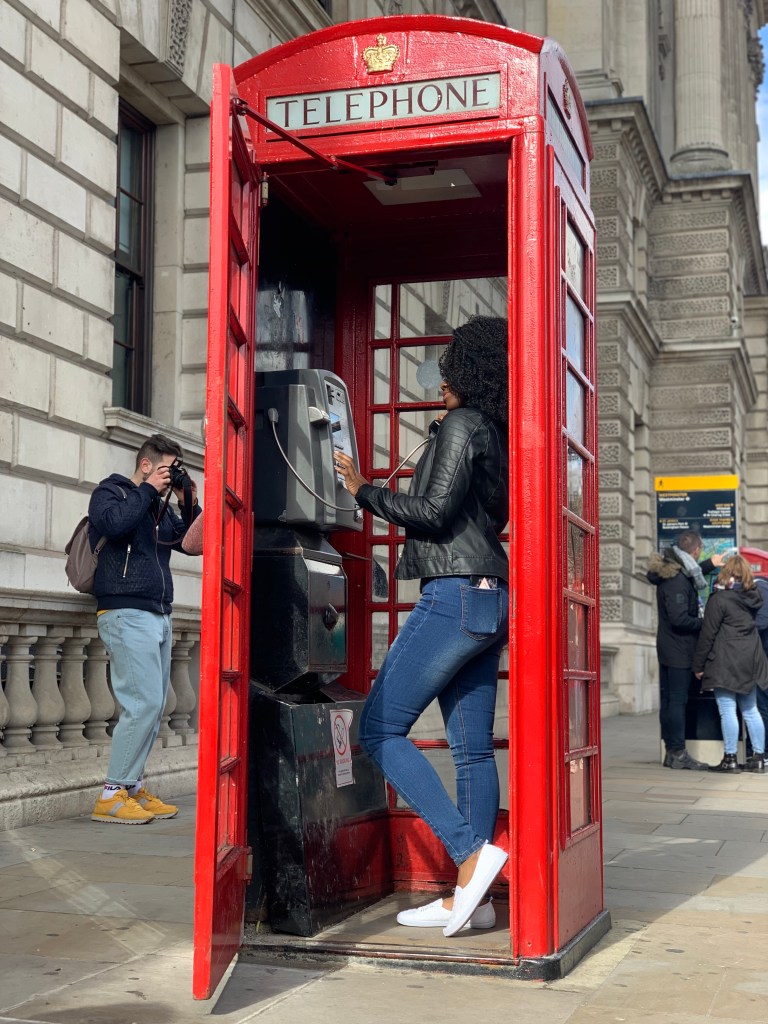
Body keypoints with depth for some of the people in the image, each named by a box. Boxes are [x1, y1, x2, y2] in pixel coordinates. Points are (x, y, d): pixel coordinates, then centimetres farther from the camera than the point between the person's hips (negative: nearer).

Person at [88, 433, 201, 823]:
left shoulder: (162, 507, 22)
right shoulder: (111, 491, 1)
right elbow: (115, 523, -20)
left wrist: (189, 502, 8)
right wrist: (148, 490, -9)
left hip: (158, 616, 8)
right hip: (127, 613, -8)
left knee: (153, 707, 5)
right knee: (144, 703, -16)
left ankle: (132, 786, 12)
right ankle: (112, 795, -12)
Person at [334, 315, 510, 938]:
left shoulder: (461, 425, -7)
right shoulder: (497, 437, 19)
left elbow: (433, 512, -14)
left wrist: (366, 492, -2)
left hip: (456, 595, -9)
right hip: (490, 600, 9)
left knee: (380, 729, -6)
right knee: (472, 746, 6)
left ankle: (472, 852, -12)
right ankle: (469, 895, 7)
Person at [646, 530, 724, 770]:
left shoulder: (671, 572, 8)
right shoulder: (678, 581, -22)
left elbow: (692, 574, 33)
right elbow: (679, 619, -25)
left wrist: (710, 565, 42)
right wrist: (704, 623, -12)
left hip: (667, 648, 10)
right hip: (679, 649, -10)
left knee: (668, 699, 12)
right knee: (677, 700, -5)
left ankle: (671, 751, 19)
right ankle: (678, 753, -2)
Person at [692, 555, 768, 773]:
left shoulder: (719, 599, -11)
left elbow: (708, 635, -10)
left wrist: (698, 665, -4)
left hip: (725, 662, -7)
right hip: (750, 661, 7)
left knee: (727, 710, -4)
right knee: (750, 710, 12)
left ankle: (730, 758, -3)